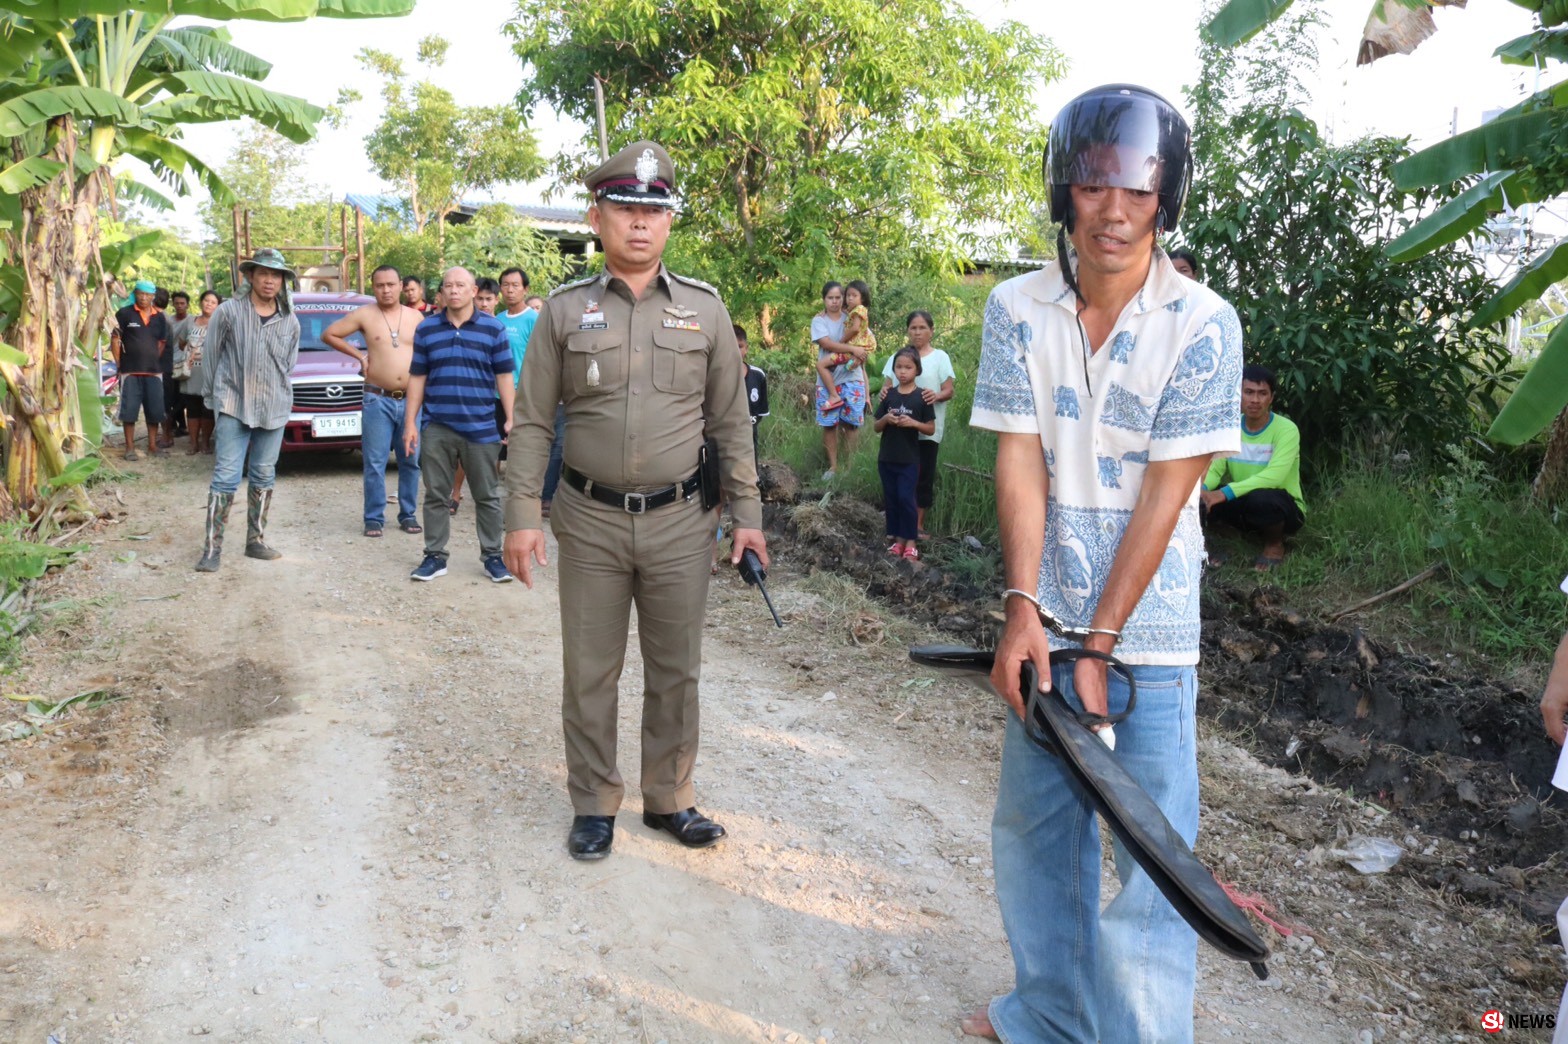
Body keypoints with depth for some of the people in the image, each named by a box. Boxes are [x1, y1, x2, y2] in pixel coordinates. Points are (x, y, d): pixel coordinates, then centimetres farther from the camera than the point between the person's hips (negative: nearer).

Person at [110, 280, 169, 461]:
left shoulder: (160, 317, 9)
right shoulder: (124, 313, -1)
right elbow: (115, 339, -2)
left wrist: (154, 361, 6)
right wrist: (119, 364, -5)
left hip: (154, 371, 3)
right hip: (130, 371, -3)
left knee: (155, 410, 7)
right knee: (129, 410, 0)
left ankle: (152, 446, 17)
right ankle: (130, 447, 7)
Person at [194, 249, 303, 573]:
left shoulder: (290, 321, 7)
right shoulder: (229, 311, -4)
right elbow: (211, 354, 2)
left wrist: (275, 392, 10)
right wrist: (218, 394, 6)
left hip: (274, 409, 4)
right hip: (233, 407, -4)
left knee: (264, 477, 10)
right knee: (226, 477, -7)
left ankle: (255, 541, 22)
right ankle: (211, 549, -3)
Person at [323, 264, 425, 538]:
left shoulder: (415, 317, 9)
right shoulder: (364, 314, 1)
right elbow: (329, 334, 7)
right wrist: (358, 354, 1)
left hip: (411, 400, 3)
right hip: (378, 400, -2)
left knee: (411, 461, 6)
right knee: (375, 463, -2)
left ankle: (408, 515, 17)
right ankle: (374, 518, 5)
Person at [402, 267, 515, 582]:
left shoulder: (493, 328, 3)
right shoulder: (426, 329, 7)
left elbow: (504, 376, 4)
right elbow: (417, 378, 10)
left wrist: (511, 419, -2)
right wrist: (410, 422, 6)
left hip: (481, 427, -1)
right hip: (437, 429, 2)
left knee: (487, 496, 6)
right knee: (436, 495, 7)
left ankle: (492, 556, 15)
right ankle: (435, 556, 17)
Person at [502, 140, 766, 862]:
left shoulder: (704, 308, 3)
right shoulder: (565, 310, 1)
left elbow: (730, 421, 7)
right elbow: (533, 423, 2)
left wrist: (746, 514, 4)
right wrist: (522, 516, -5)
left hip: (679, 523, 1)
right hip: (590, 521, -1)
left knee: (676, 671, 11)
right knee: (589, 672, 9)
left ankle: (669, 797, 28)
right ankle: (594, 803, 26)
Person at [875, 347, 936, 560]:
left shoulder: (922, 397, -5)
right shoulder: (889, 395, 5)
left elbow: (931, 429, -1)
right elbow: (877, 428, 9)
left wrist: (913, 423, -18)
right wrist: (886, 419, -13)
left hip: (909, 460, -4)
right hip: (886, 458, 4)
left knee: (906, 498, -8)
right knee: (890, 499, 8)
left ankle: (910, 542, 1)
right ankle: (898, 539, 18)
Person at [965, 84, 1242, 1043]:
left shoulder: (1204, 326, -11)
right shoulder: (1018, 309, -1)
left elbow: (1163, 496, -13)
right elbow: (1020, 463, -5)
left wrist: (1098, 643, -15)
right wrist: (1023, 609, -15)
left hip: (1147, 625, -3)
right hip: (1046, 617, 4)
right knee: (1033, 828, 15)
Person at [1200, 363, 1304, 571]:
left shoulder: (1286, 429, -18)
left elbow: (1273, 476, -31)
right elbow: (1214, 468, -10)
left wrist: (1226, 493, -41)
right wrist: (1201, 489, -34)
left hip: (1281, 507, -3)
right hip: (1243, 505, 3)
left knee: (1261, 498, -38)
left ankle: (1274, 543, -7)